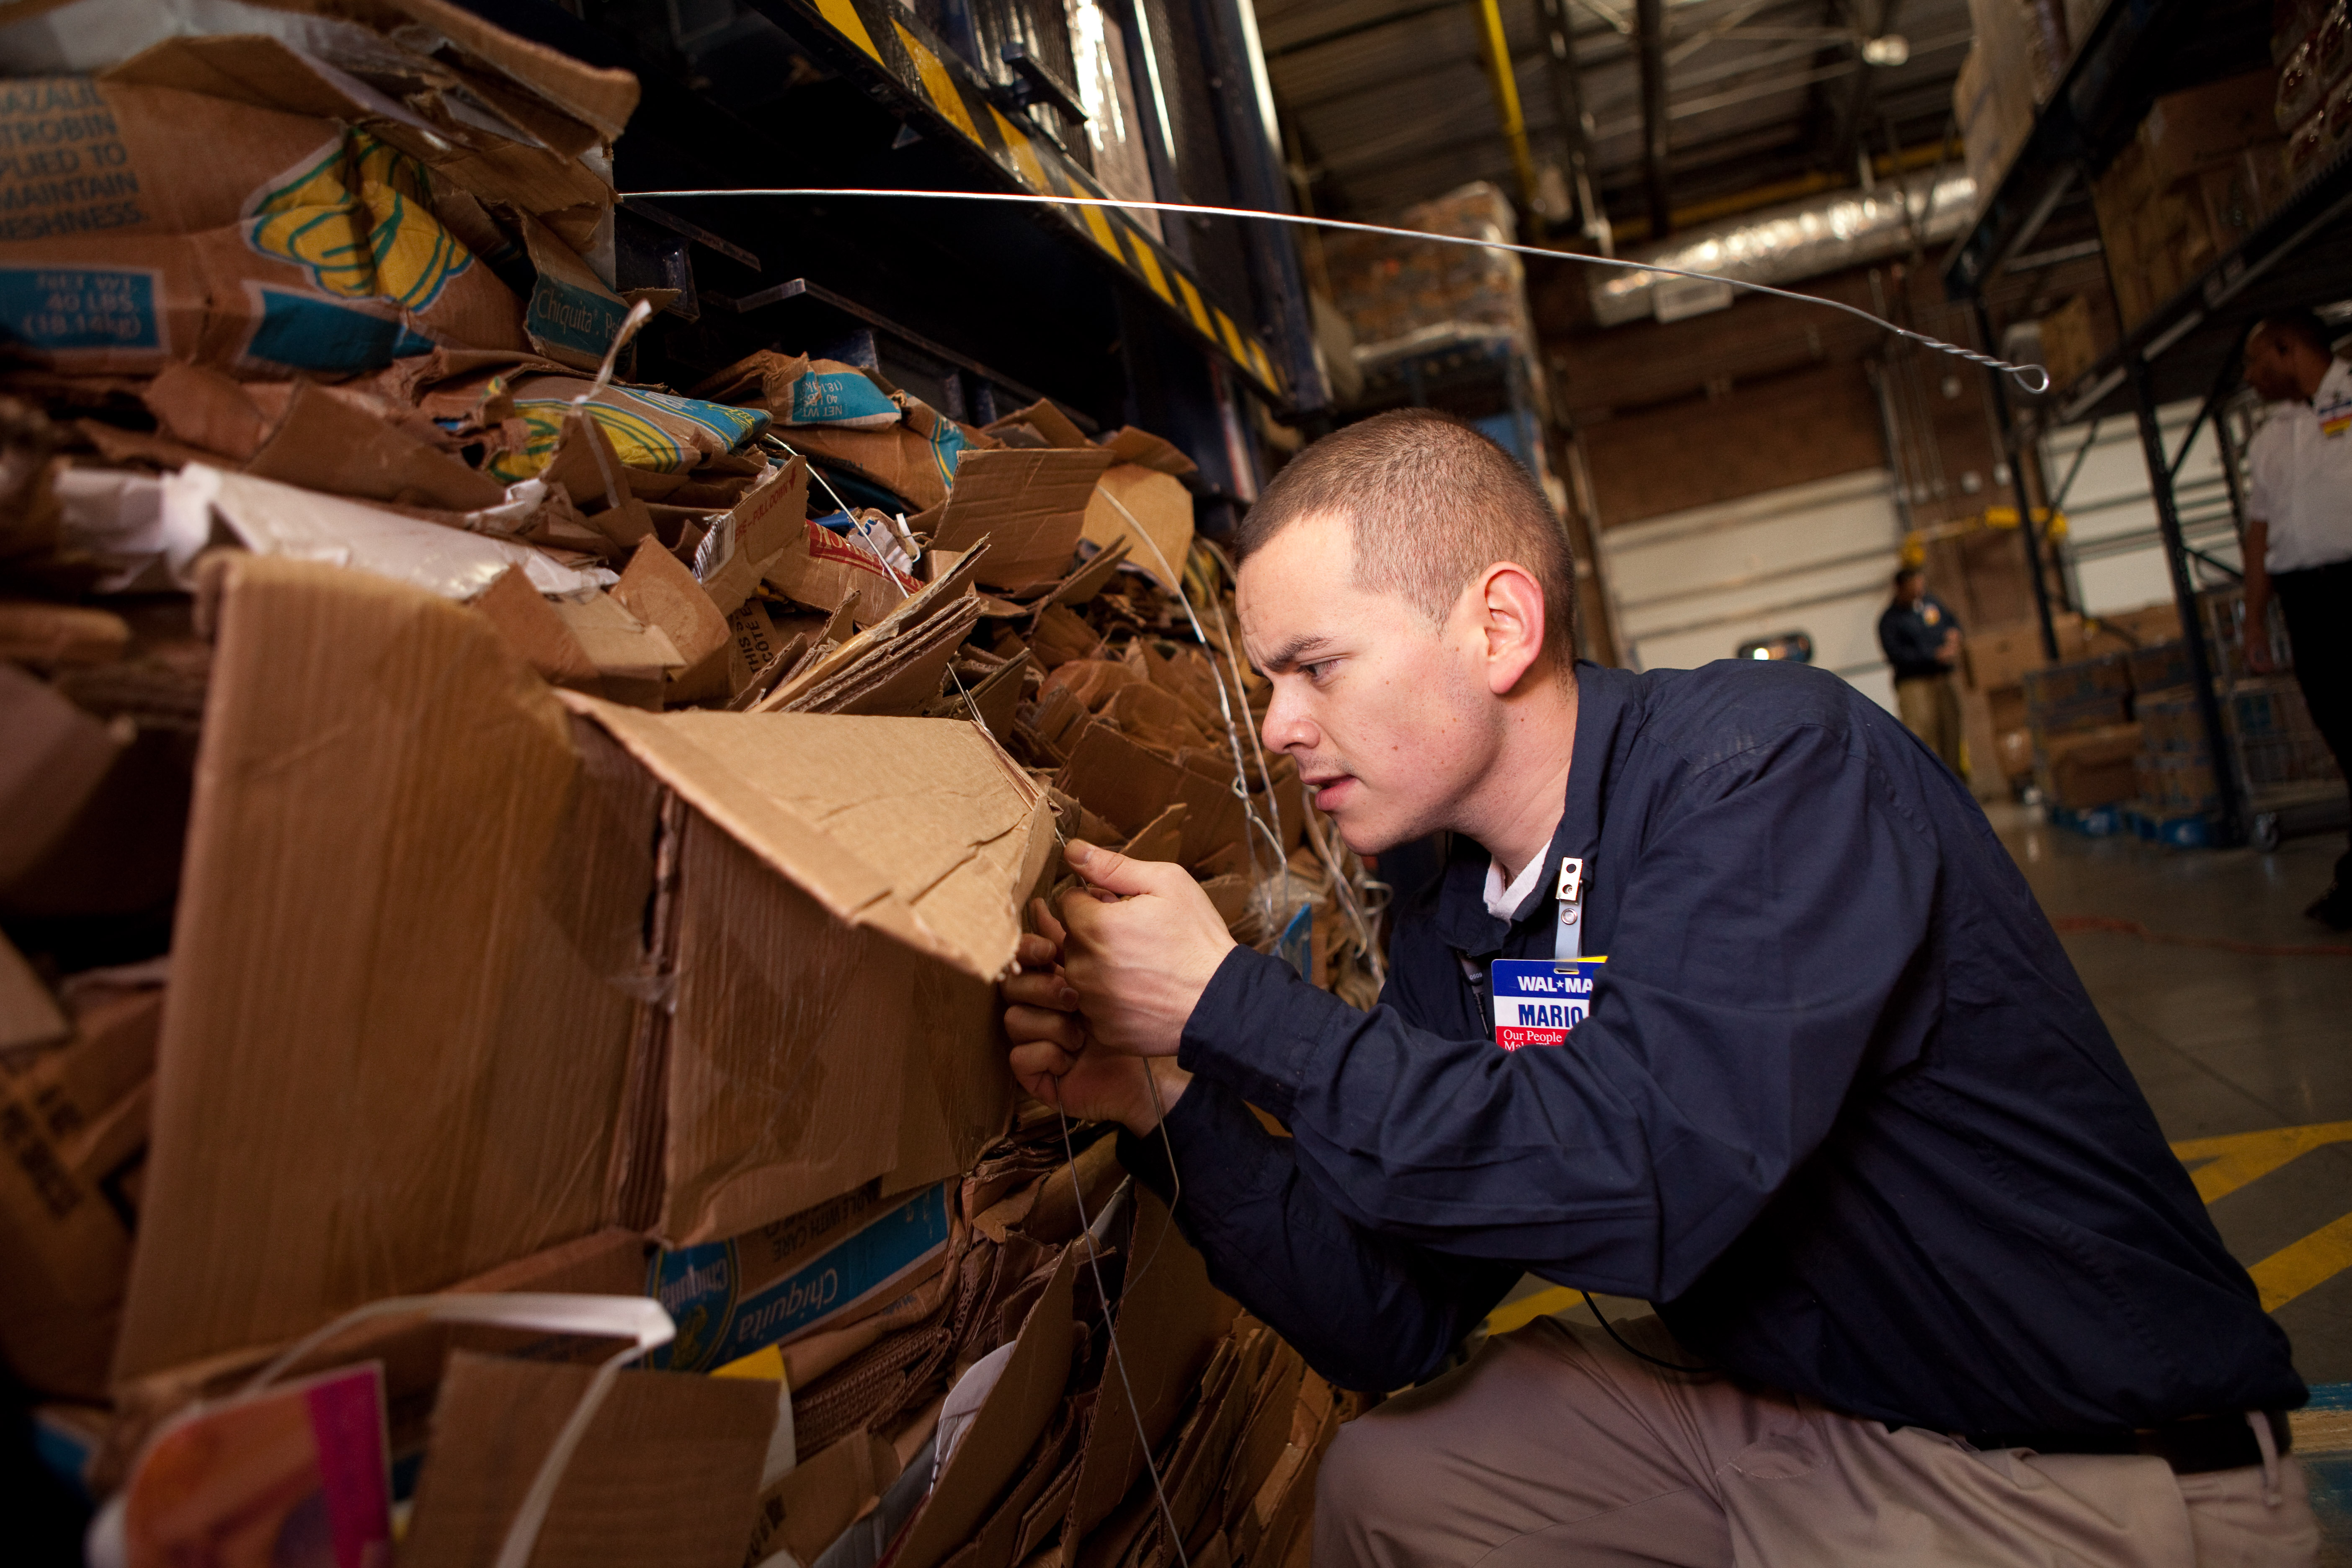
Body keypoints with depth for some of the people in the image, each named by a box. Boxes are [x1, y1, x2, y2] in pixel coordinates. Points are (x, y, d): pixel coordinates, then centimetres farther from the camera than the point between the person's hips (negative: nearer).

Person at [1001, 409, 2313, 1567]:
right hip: (1771, 1409, 7)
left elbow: (1642, 1183, -36)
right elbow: (1397, 1331, -2)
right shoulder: (1453, 937, -2)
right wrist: (1167, 1100, -14)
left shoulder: (1769, 761, -23)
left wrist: (1229, 1004, -28)